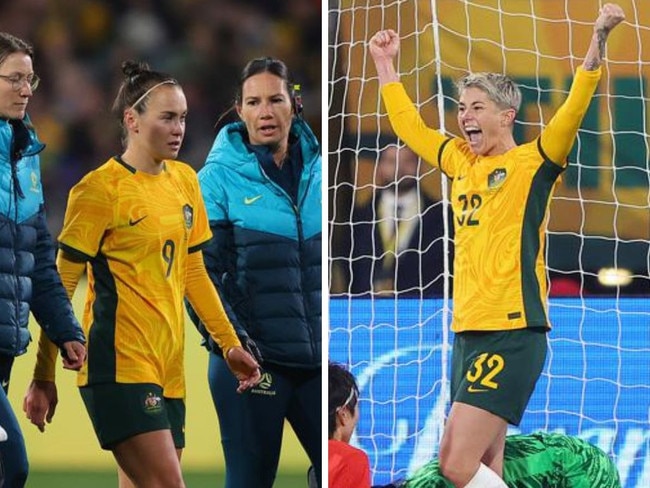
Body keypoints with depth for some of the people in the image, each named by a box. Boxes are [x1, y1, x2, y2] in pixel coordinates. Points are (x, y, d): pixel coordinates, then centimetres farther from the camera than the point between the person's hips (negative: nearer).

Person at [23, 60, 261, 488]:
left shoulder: (185, 180, 13)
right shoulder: (101, 188, -8)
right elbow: (60, 287, -6)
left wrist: (230, 345, 18)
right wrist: (43, 376, -8)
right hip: (120, 363, -7)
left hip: (169, 365, 7)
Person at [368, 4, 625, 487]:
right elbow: (409, 125, 30)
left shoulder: (533, 162, -3)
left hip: (512, 334, -8)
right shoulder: (461, 161, 15)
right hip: (468, 333, 8)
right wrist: (386, 65, 34)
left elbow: (574, 108, -16)